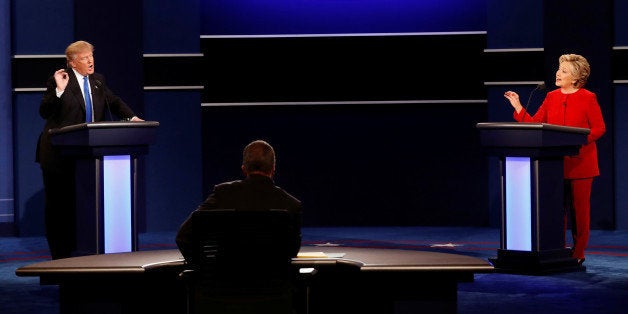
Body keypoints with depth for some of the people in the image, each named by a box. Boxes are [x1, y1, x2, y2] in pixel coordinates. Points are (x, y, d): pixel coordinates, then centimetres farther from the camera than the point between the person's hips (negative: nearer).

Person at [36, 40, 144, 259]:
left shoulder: (97, 81, 12)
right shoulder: (58, 80, -5)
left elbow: (114, 102, 18)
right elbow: (44, 112, -9)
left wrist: (131, 117, 1)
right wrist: (59, 91, -23)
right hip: (59, 153, -4)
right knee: (59, 202, 1)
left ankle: (76, 250, 6)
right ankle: (59, 253, 8)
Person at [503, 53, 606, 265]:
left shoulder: (588, 98, -4)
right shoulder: (551, 97, 10)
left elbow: (599, 129, -5)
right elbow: (533, 124, 7)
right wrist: (518, 107, -2)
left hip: (580, 162, -4)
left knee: (579, 208, 0)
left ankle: (578, 253, 8)